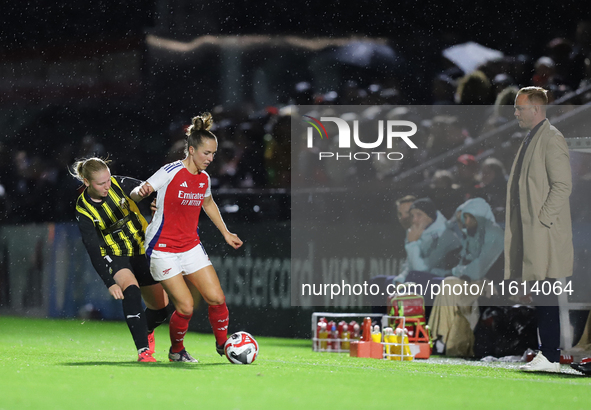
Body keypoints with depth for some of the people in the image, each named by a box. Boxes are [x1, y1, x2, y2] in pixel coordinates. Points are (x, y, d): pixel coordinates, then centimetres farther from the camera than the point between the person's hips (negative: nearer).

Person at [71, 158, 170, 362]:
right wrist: (109, 282, -30)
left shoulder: (121, 184, -14)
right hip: (115, 257, -3)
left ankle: (145, 331, 42)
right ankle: (143, 349, -37)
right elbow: (93, 251, -22)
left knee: (161, 308, 5)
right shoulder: (83, 210, -18)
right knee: (130, 289, -35)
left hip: (143, 251, 3)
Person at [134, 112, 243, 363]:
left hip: (191, 246, 6)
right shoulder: (171, 173, -15)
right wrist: (142, 191, -38)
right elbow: (137, 192, -14)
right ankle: (176, 351, 15)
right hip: (163, 249, -6)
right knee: (185, 307, -10)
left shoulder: (204, 178, 6)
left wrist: (226, 233, 29)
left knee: (216, 298, -6)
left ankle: (223, 344, 16)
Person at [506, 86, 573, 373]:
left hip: (544, 232, -10)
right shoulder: (530, 139, 19)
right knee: (539, 296, 9)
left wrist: (542, 219, -17)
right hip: (529, 233, 10)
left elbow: (563, 185, -16)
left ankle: (550, 357, -10)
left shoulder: (552, 139, -10)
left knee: (545, 296, -10)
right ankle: (546, 353, 12)